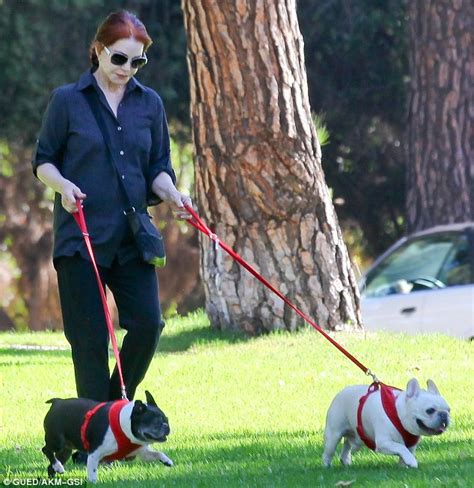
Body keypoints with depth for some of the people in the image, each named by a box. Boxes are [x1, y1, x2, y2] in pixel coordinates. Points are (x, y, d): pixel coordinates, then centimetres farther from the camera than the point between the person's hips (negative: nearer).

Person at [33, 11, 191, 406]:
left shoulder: (150, 103, 10)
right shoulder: (68, 100, 0)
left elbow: (158, 166, 14)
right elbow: (43, 160, 5)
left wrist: (170, 192, -8)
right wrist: (63, 185, -15)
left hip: (132, 235, 3)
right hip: (81, 235, -3)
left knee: (147, 324, -8)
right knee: (90, 336, -3)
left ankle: (118, 408, 12)